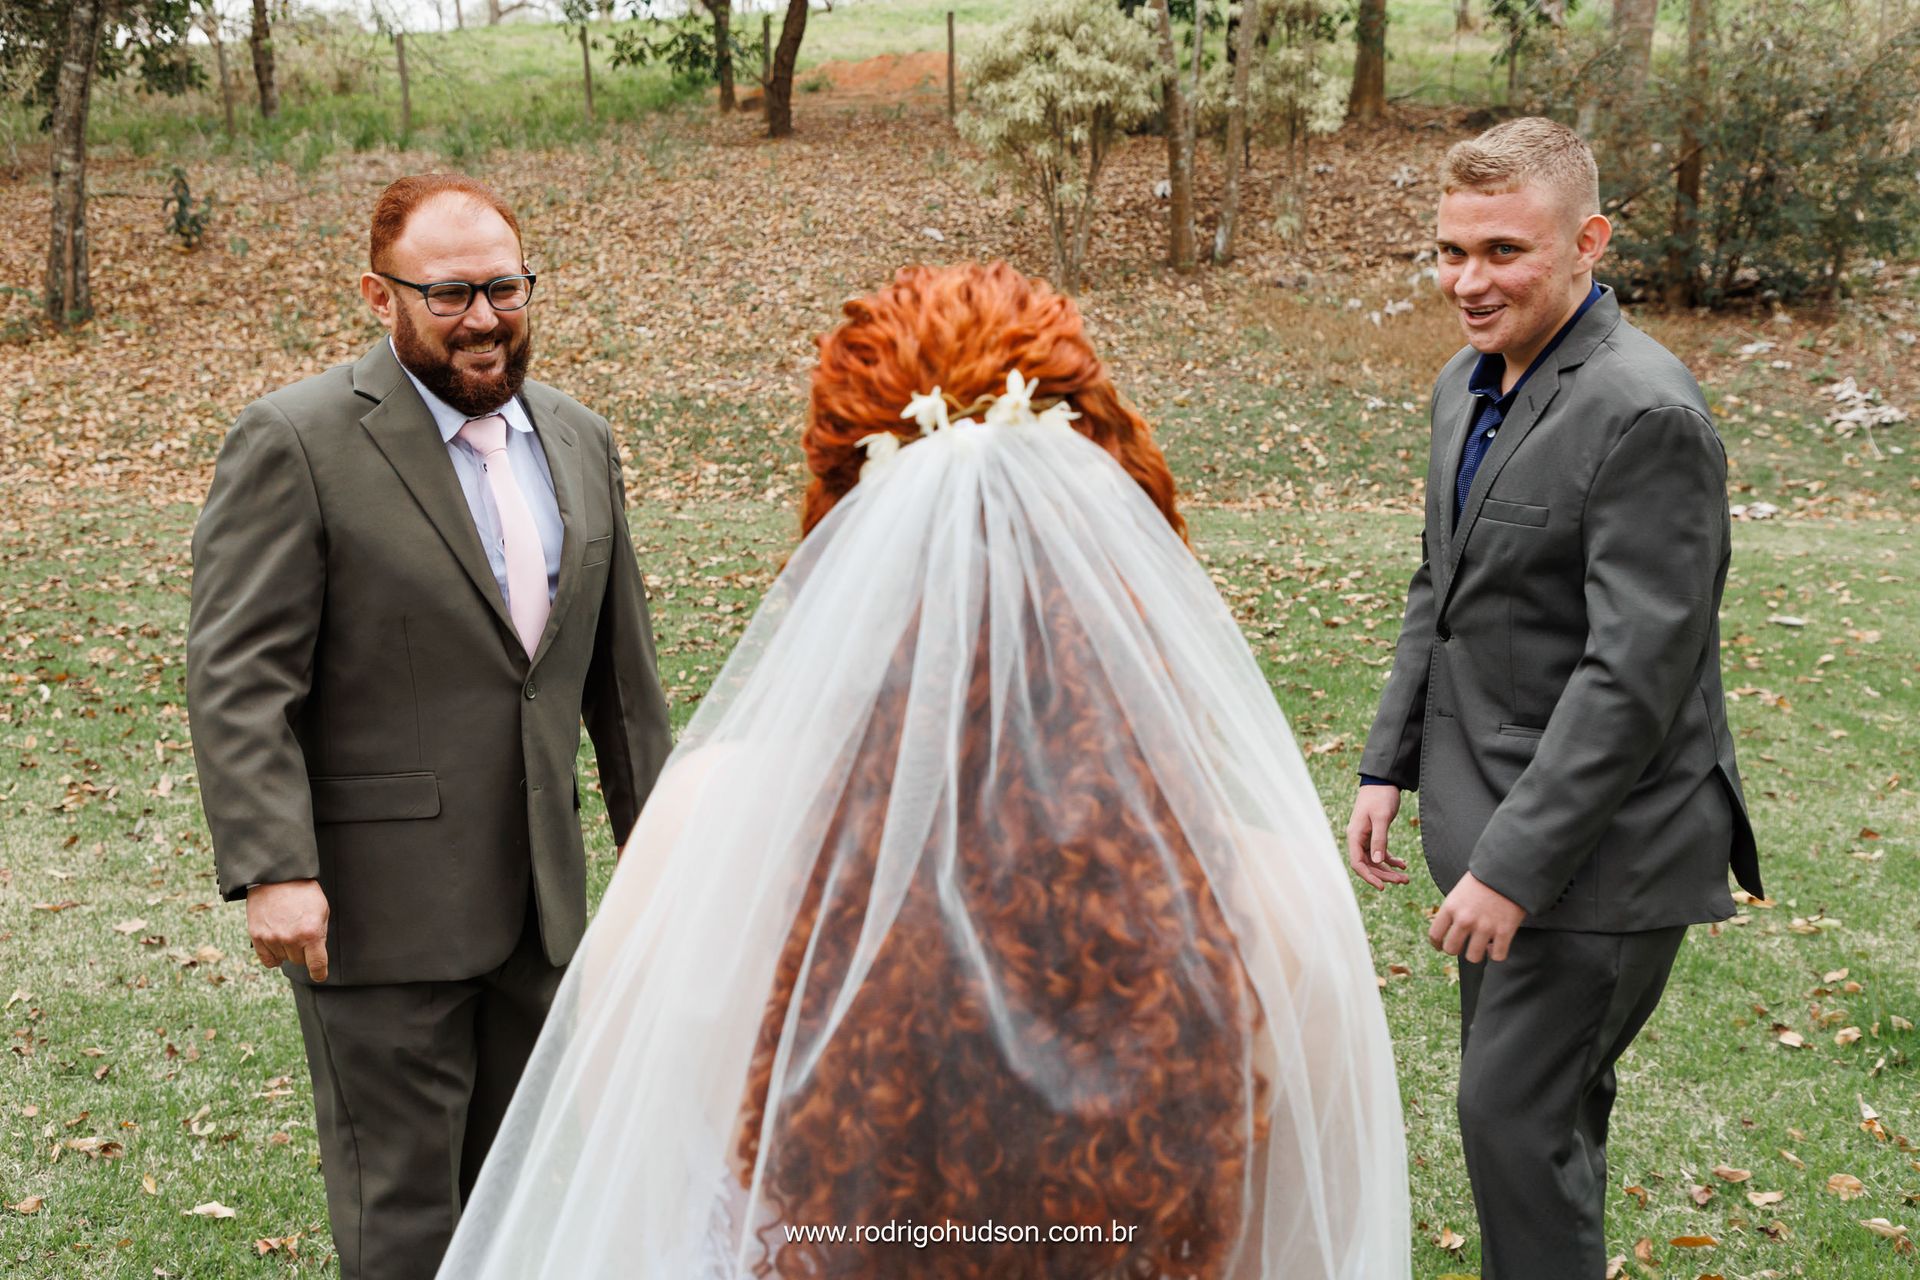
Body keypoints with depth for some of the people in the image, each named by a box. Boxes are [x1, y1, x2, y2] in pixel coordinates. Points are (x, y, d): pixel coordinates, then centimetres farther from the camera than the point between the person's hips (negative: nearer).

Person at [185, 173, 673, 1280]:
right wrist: (273, 869, -22)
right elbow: (237, 679, -15)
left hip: (539, 897, 6)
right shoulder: (296, 444, -11)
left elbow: (621, 669, 14)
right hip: (378, 903, -6)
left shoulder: (579, 442, 8)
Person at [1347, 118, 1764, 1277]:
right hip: (1491, 814, 8)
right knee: (1545, 1097, 20)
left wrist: (1517, 864, -24)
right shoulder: (1468, 385, 8)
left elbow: (1636, 671, -25)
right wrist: (1389, 767, 12)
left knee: (1516, 1106, -5)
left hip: (1596, 841, -8)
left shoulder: (1644, 413, -21)